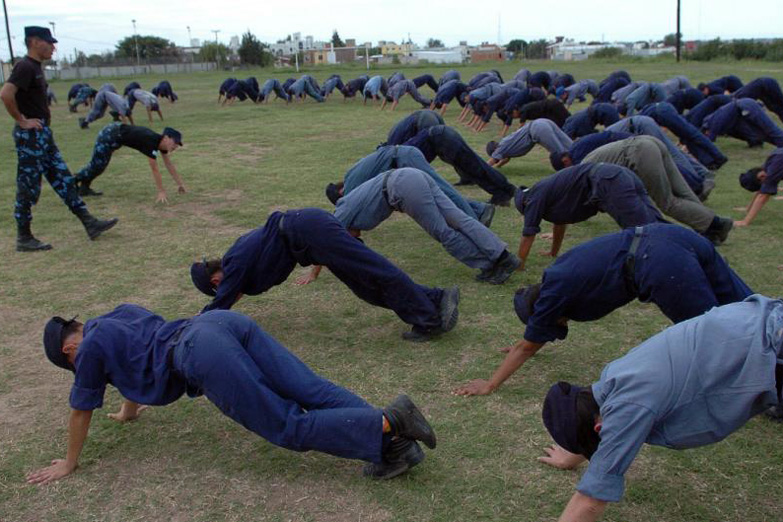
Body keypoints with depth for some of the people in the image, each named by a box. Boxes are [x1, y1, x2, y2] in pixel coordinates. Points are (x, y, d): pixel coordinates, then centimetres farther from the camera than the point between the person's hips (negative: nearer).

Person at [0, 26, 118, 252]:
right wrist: (21, 121, -20)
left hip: (44, 133, 10)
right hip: (30, 135, -10)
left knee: (63, 180, 10)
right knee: (28, 187, -1)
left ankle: (90, 224, 14)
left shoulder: (37, 67, 13)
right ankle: (24, 239, 9)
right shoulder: (25, 67, -16)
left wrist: (43, 114, 13)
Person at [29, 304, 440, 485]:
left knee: (291, 427, -9)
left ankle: (387, 424, -25)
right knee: (311, 390, -4)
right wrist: (128, 411, 65)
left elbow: (81, 411, 23)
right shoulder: (120, 313, 35)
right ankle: (395, 443, -17)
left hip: (202, 353, -8)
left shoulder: (91, 348, 13)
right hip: (225, 320, 8)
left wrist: (69, 464, 38)